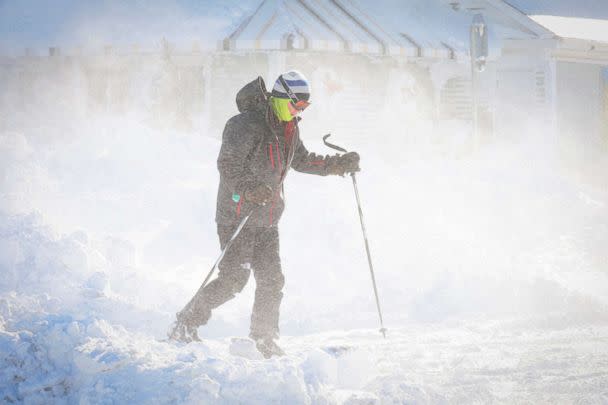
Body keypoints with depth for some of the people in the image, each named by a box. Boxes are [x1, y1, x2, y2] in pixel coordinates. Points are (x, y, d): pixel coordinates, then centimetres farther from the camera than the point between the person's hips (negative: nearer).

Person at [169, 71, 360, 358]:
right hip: (237, 215, -8)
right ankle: (185, 325, 0)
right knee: (234, 279, -12)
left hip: (267, 220, 8)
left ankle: (264, 340, 16)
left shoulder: (288, 128, 11)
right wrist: (249, 189, -38)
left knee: (272, 280, 5)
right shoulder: (247, 125, -16)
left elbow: (301, 160, 28)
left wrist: (338, 164, 19)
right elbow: (227, 164, -22)